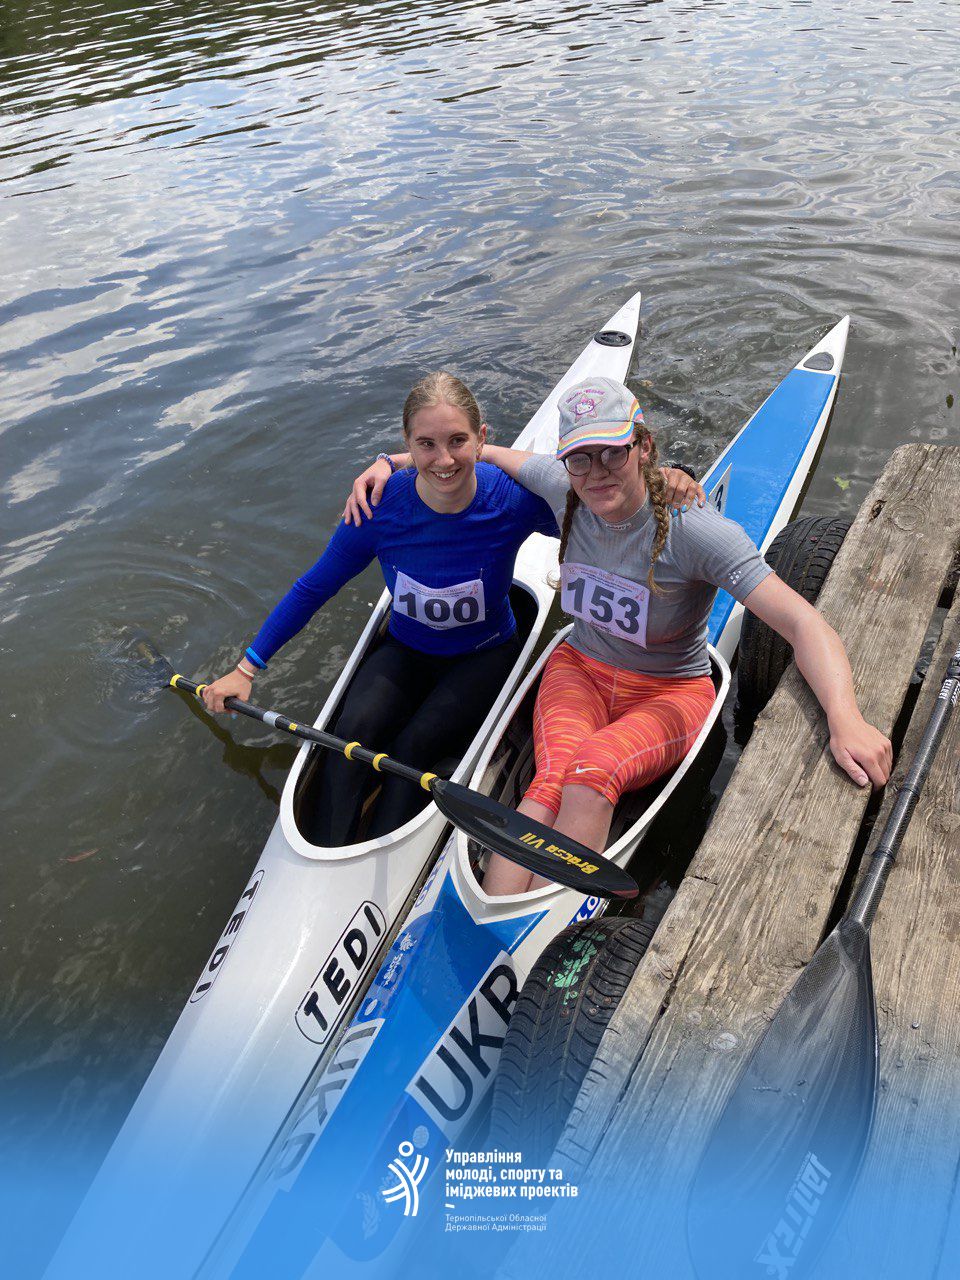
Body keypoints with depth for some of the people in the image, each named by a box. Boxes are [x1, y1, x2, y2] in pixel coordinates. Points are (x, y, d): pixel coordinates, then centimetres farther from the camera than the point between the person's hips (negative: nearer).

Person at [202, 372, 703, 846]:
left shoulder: (513, 499, -23)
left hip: (484, 655, -1)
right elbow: (312, 589, -6)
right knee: (355, 729, -24)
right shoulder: (380, 506, -19)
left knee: (415, 745, -25)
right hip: (404, 649, 2)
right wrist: (247, 668, -4)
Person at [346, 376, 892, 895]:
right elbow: (479, 451, 8)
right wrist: (391, 463, 0)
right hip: (581, 668, 4)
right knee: (554, 778, -29)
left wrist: (845, 718, -48)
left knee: (593, 768, -34)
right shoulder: (565, 491, -10)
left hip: (669, 693, -3)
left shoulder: (694, 530, -25)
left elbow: (803, 622, -33)